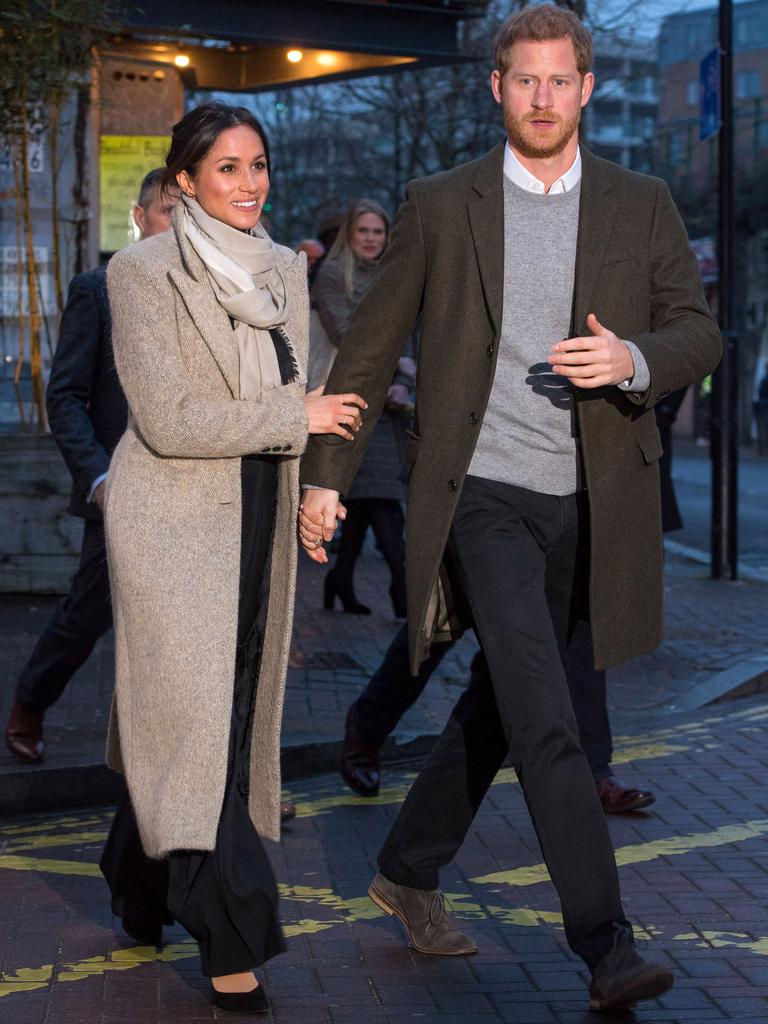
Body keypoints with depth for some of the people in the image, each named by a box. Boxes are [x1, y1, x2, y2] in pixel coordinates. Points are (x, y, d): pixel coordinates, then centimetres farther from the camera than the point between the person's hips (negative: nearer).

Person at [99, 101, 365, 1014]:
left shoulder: (285, 270, 10)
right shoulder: (143, 272, -10)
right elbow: (169, 419, -17)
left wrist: (316, 489, 11)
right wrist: (298, 417, -14)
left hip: (259, 519, 6)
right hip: (175, 520, -6)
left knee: (224, 709, 12)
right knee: (194, 711, -8)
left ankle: (141, 885, 32)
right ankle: (232, 941, -3)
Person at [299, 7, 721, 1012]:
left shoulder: (642, 205, 5)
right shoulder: (441, 205, 1)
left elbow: (699, 333, 4)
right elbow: (371, 346, 6)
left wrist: (632, 360, -18)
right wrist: (326, 473, 5)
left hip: (587, 505, 3)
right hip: (483, 494, -3)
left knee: (499, 705, 16)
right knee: (545, 719, -14)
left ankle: (409, 870, 36)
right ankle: (607, 947, -12)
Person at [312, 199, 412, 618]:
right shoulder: (332, 275, -1)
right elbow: (345, 336, -9)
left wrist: (401, 384, -2)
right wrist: (394, 364, -8)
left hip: (385, 397, 7)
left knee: (365, 493, 6)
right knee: (380, 492, -14)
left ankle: (342, 577, 15)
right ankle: (403, 584, -20)